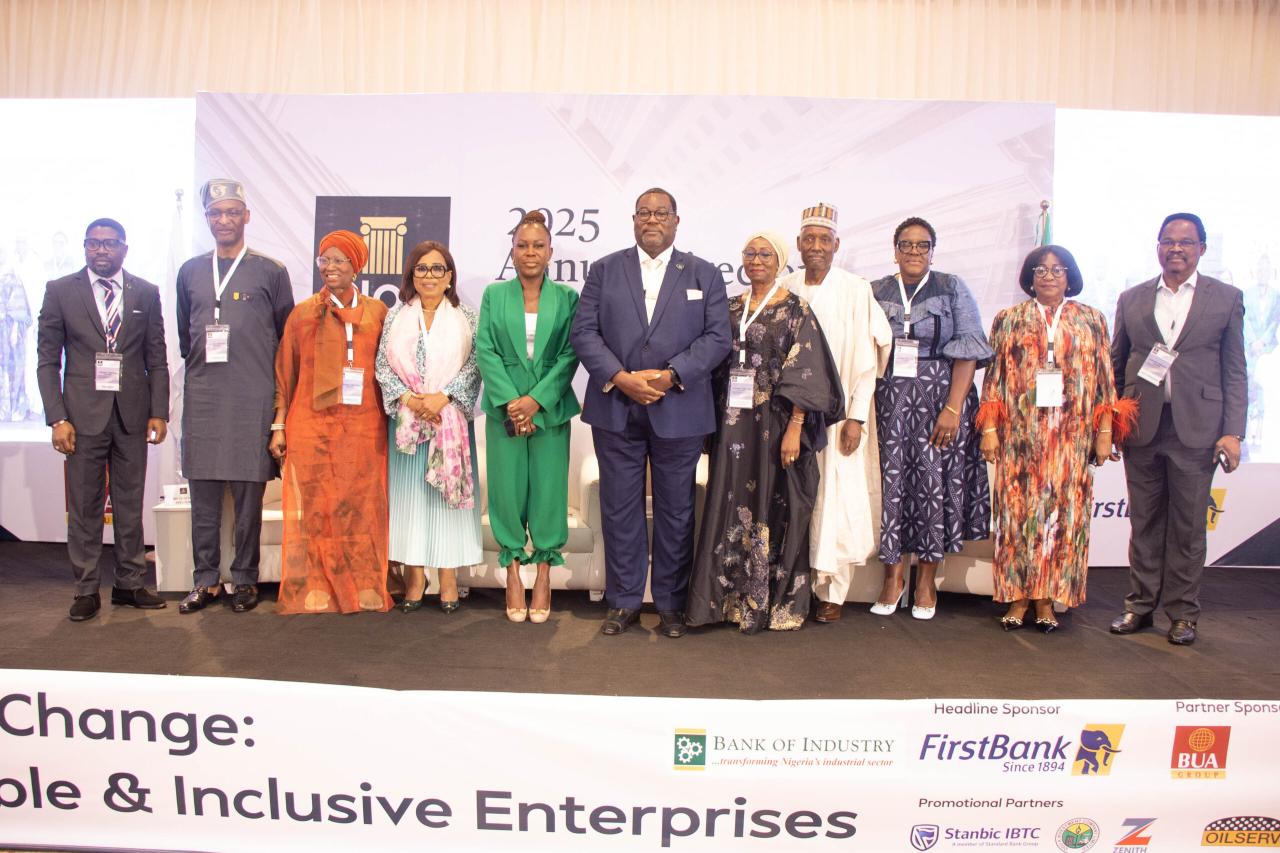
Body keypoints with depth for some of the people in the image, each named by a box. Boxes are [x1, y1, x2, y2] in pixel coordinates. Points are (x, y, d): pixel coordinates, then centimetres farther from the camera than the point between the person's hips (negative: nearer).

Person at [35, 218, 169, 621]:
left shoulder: (146, 293, 7)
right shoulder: (60, 291, 3)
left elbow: (157, 359, 7)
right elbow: (47, 361, 2)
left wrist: (158, 413, 0)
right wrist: (58, 418, -7)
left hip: (132, 413, 1)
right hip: (83, 413, -1)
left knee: (130, 504, 8)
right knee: (84, 506, 4)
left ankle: (129, 583, 18)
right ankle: (86, 590, 14)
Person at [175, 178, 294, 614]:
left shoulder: (270, 271, 4)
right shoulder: (190, 272, 13)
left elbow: (288, 338, 7)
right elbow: (184, 334, 23)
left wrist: (271, 382, 6)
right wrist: (200, 367, 16)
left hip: (252, 398, -3)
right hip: (202, 396, 3)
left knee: (248, 492, 0)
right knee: (203, 491, 5)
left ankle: (245, 579, 11)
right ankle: (206, 579, 15)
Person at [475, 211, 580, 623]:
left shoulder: (567, 297, 4)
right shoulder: (494, 294, 6)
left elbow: (570, 354, -2)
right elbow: (486, 351, -1)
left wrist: (536, 400, -13)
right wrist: (510, 402, -12)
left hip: (550, 409, 0)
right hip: (505, 408, 1)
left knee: (549, 490, 2)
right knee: (507, 490, 3)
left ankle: (544, 576, 14)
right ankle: (513, 573, 15)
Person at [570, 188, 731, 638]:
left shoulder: (704, 274, 8)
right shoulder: (604, 270, 9)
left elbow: (717, 337, -1)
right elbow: (584, 331, 1)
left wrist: (669, 375, -14)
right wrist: (620, 378, -13)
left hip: (679, 411, 0)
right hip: (616, 409, 1)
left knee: (675, 510, 6)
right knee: (619, 508, 6)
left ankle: (670, 604, 19)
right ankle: (623, 601, 18)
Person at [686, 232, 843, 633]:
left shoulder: (795, 310, -4)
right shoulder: (732, 308, 12)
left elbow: (805, 374, -10)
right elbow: (718, 366, 14)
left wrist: (794, 428, -17)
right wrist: (716, 420, 6)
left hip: (775, 422, -5)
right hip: (733, 423, 5)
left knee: (774, 508, 2)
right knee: (731, 506, 7)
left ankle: (776, 600, 15)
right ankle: (732, 596, 18)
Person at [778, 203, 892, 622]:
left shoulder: (855, 290, -3)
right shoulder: (786, 290, 6)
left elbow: (866, 357, -5)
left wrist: (856, 418, -11)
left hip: (839, 410, -2)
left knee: (837, 496, 0)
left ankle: (833, 592, 11)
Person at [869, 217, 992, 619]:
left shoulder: (952, 289, 4)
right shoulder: (876, 292, 10)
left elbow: (968, 349, -3)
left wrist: (953, 408, -13)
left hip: (940, 397, -1)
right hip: (890, 400, 2)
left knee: (935, 480, 0)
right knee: (891, 479, -2)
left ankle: (927, 579, 13)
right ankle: (893, 576, 10)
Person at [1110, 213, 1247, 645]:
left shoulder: (1226, 298, 5)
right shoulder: (1131, 299, 10)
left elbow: (1234, 372, 3)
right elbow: (1115, 366, 11)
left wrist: (1233, 431, -5)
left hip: (1196, 428, -2)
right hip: (1141, 426, 2)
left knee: (1188, 525, 4)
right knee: (1144, 521, 9)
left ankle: (1182, 613, 16)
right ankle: (1140, 605, 19)